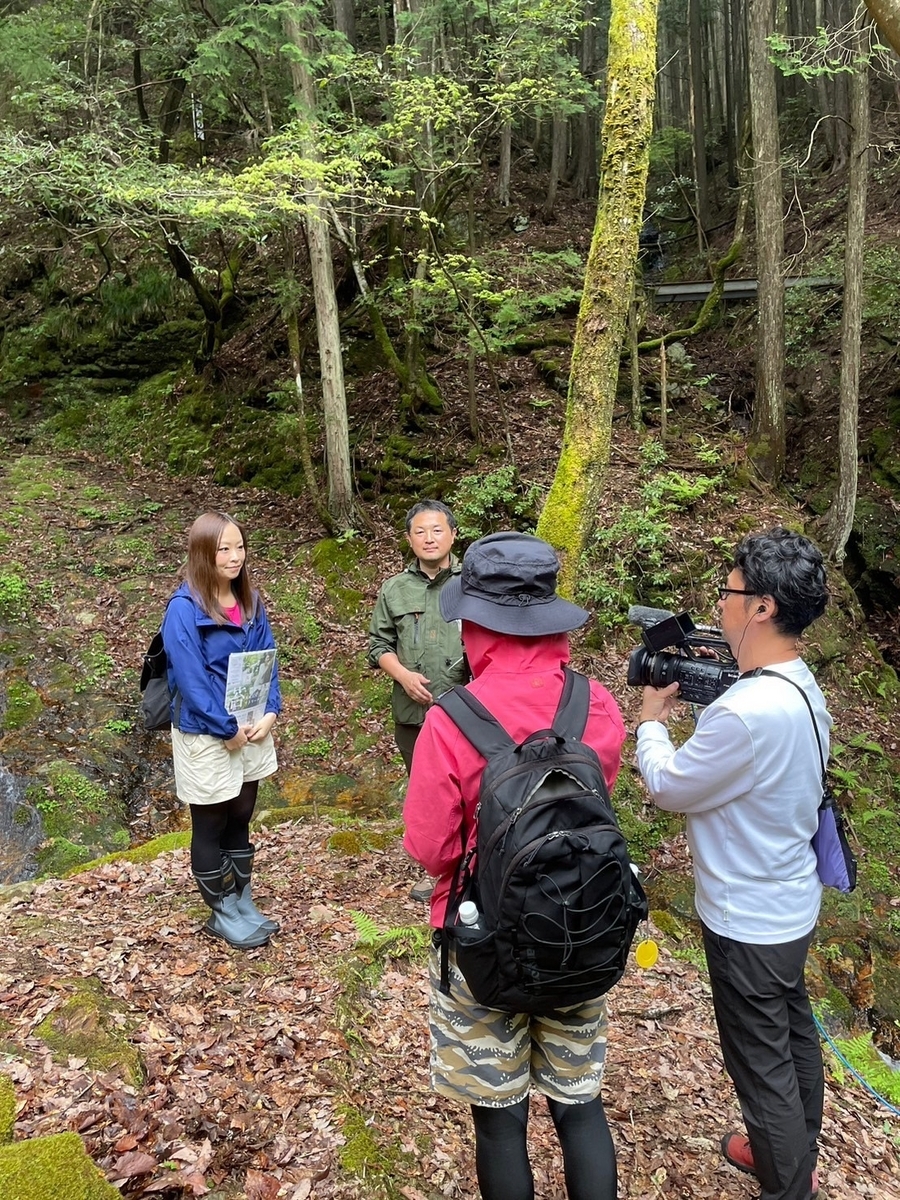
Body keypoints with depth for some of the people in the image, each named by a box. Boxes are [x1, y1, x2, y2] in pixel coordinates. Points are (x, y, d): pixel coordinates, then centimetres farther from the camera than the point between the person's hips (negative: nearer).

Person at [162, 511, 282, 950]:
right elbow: (190, 679, -20)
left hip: (251, 728, 6)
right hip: (206, 736, -6)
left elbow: (267, 660, 5)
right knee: (210, 827, 10)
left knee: (240, 819, 18)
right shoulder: (184, 608, -18)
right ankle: (223, 913, 25)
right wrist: (227, 730, -17)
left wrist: (268, 713, -7)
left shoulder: (250, 602, 2)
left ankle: (243, 901, 32)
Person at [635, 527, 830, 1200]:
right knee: (794, 1036, 26)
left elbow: (668, 788, -20)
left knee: (762, 1066, 9)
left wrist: (652, 721, -3)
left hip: (749, 921, -10)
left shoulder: (750, 712, -34)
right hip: (792, 904, 10)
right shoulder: (803, 689, -3)